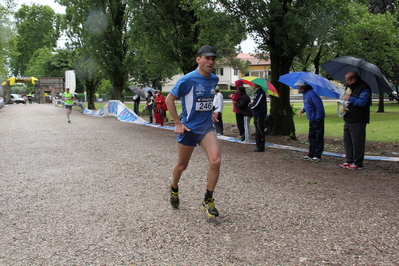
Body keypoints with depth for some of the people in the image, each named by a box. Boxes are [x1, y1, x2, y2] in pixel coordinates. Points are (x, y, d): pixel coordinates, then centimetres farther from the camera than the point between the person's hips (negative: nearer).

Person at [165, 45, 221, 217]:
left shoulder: (214, 79, 4)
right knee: (182, 165, 10)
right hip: (188, 129, -4)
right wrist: (177, 123, -11)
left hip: (207, 128, 4)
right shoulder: (188, 80, -14)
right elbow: (169, 99, -8)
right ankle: (174, 189, 43)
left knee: (216, 161, -15)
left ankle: (208, 201, 2)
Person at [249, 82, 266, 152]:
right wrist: (251, 104, 2)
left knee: (259, 132, -5)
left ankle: (260, 148, 0)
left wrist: (250, 105, -3)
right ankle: (259, 146, 23)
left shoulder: (260, 93, -17)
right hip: (257, 115, 10)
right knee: (258, 132, 15)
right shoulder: (257, 92, 15)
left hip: (259, 115, -10)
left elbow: (256, 105, -21)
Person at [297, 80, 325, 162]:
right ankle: (311, 155, 22)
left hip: (317, 119, -10)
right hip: (311, 119, 10)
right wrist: (303, 109, 5)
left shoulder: (311, 94, -20)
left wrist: (318, 118, -21)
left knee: (318, 138, -1)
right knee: (311, 137, 14)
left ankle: (317, 156, 4)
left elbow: (319, 106, -23)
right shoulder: (305, 94, 11)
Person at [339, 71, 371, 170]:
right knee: (347, 141, 13)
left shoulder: (364, 88, -13)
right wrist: (344, 100, 10)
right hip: (348, 120, 10)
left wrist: (349, 98, -16)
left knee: (357, 142, -5)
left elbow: (362, 102, -23)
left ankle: (358, 163, 2)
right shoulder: (350, 87, 17)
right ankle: (349, 161, 23)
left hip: (358, 121, -10)